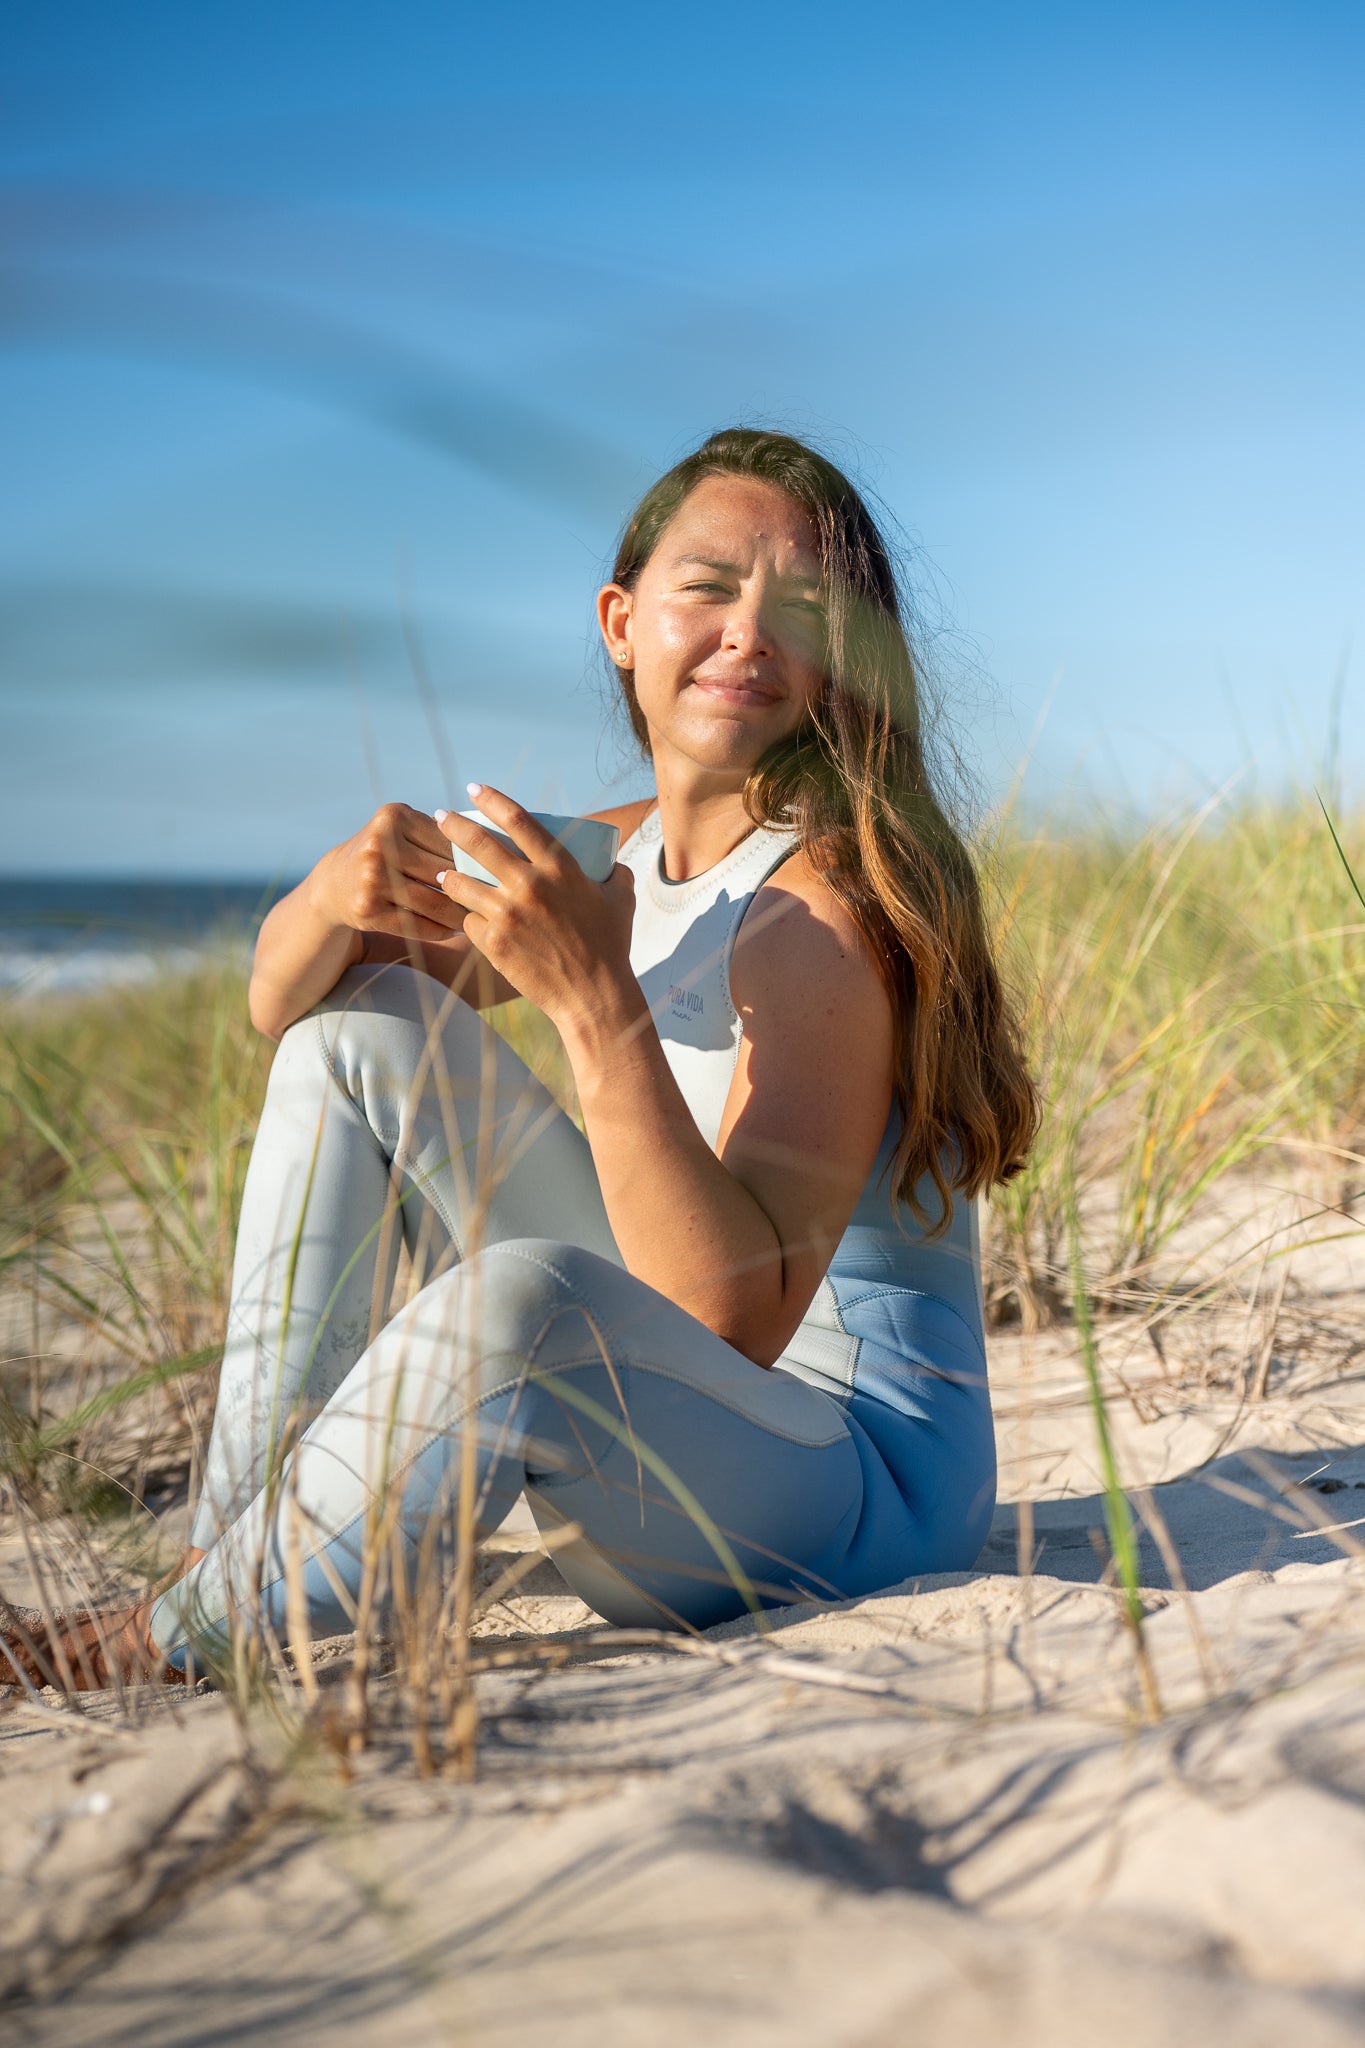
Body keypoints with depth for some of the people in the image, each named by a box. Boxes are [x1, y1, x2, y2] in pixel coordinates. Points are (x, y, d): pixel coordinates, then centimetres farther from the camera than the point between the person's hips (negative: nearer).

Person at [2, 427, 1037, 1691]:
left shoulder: (830, 901, -20)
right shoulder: (615, 859, 4)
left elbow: (738, 1320, -29)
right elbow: (281, 1004, 8)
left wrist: (595, 1002, -36)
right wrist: (341, 892, -15)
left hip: (858, 1494, -8)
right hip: (659, 1389, 8)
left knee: (527, 1300, -39)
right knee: (365, 1020, 3)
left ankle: (191, 1642, -12)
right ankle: (236, 1541, 1)